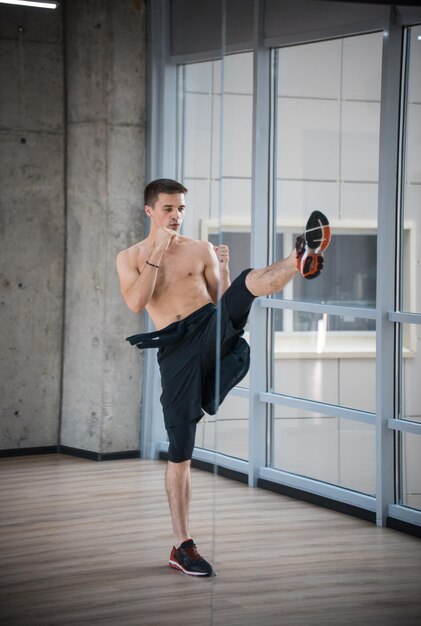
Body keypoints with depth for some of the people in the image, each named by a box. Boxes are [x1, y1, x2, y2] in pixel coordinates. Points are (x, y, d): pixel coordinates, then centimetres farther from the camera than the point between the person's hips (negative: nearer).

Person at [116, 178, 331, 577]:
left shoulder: (201, 250, 14)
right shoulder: (130, 258, 10)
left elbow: (225, 302, 13)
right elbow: (136, 303, -8)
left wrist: (222, 269, -5)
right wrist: (158, 253, -9)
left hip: (212, 328, 1)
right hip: (176, 350, -1)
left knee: (250, 281, -26)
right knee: (180, 451, 0)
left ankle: (301, 260, -57)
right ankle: (181, 547, 9)